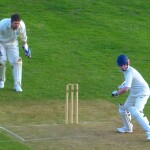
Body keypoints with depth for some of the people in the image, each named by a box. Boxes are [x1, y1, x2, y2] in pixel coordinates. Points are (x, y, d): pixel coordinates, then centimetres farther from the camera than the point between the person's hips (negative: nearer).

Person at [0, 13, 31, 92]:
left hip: (12, 43, 2)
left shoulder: (22, 26, -24)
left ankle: (17, 84, -11)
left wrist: (25, 46, 10)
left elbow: (23, 36, -2)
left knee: (17, 61, -14)